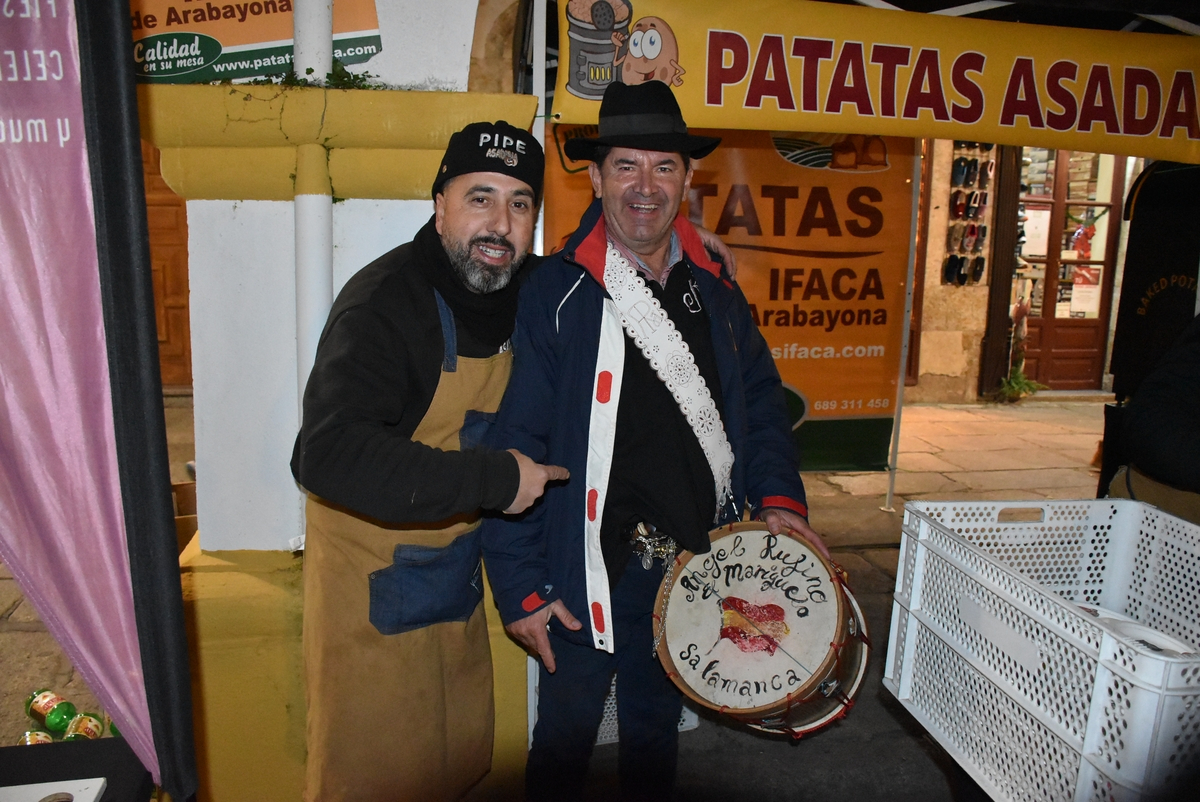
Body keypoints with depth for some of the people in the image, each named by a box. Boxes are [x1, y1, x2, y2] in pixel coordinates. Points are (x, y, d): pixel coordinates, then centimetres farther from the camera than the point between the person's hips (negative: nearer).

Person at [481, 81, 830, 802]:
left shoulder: (716, 291, 4)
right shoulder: (555, 294, -13)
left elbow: (761, 400, 13)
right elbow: (515, 449, -14)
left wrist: (779, 497, -3)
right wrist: (520, 587, -14)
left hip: (693, 568, 5)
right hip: (590, 574, -4)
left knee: (656, 728, 24)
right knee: (568, 734, 15)